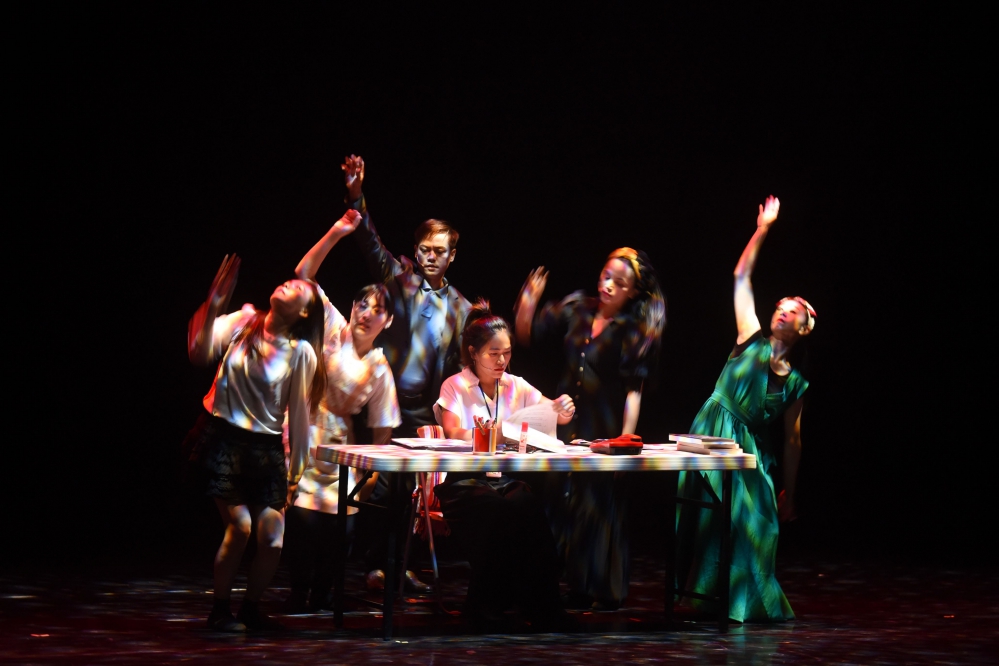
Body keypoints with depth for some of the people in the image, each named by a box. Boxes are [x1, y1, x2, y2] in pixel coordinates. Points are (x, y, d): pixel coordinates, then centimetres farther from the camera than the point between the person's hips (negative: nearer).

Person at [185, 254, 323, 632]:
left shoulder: (301, 352, 0)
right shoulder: (241, 323, -1)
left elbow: (299, 415, 3)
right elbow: (200, 353, -17)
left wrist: (295, 472, 3)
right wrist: (213, 306, -26)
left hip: (267, 447, 2)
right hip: (226, 440, -2)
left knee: (272, 537, -6)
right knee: (240, 526, -15)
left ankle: (251, 608, 19)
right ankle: (220, 610, 4)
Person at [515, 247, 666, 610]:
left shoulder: (636, 332, -5)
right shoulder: (576, 311, 8)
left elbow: (633, 390, -11)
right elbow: (527, 335, 14)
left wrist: (625, 437, -18)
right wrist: (528, 303, -5)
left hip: (603, 431, -5)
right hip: (565, 426, 5)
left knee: (598, 508, -2)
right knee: (559, 504, 4)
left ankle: (602, 591, 7)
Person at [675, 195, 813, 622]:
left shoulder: (795, 383, 7)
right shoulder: (751, 339, 4)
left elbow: (792, 440, 11)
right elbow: (742, 276, 3)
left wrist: (789, 492, 10)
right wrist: (762, 230, -3)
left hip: (750, 451, 2)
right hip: (713, 434, -2)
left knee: (754, 524, -2)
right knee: (710, 518, -7)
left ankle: (745, 600, 10)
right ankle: (709, 594, -1)